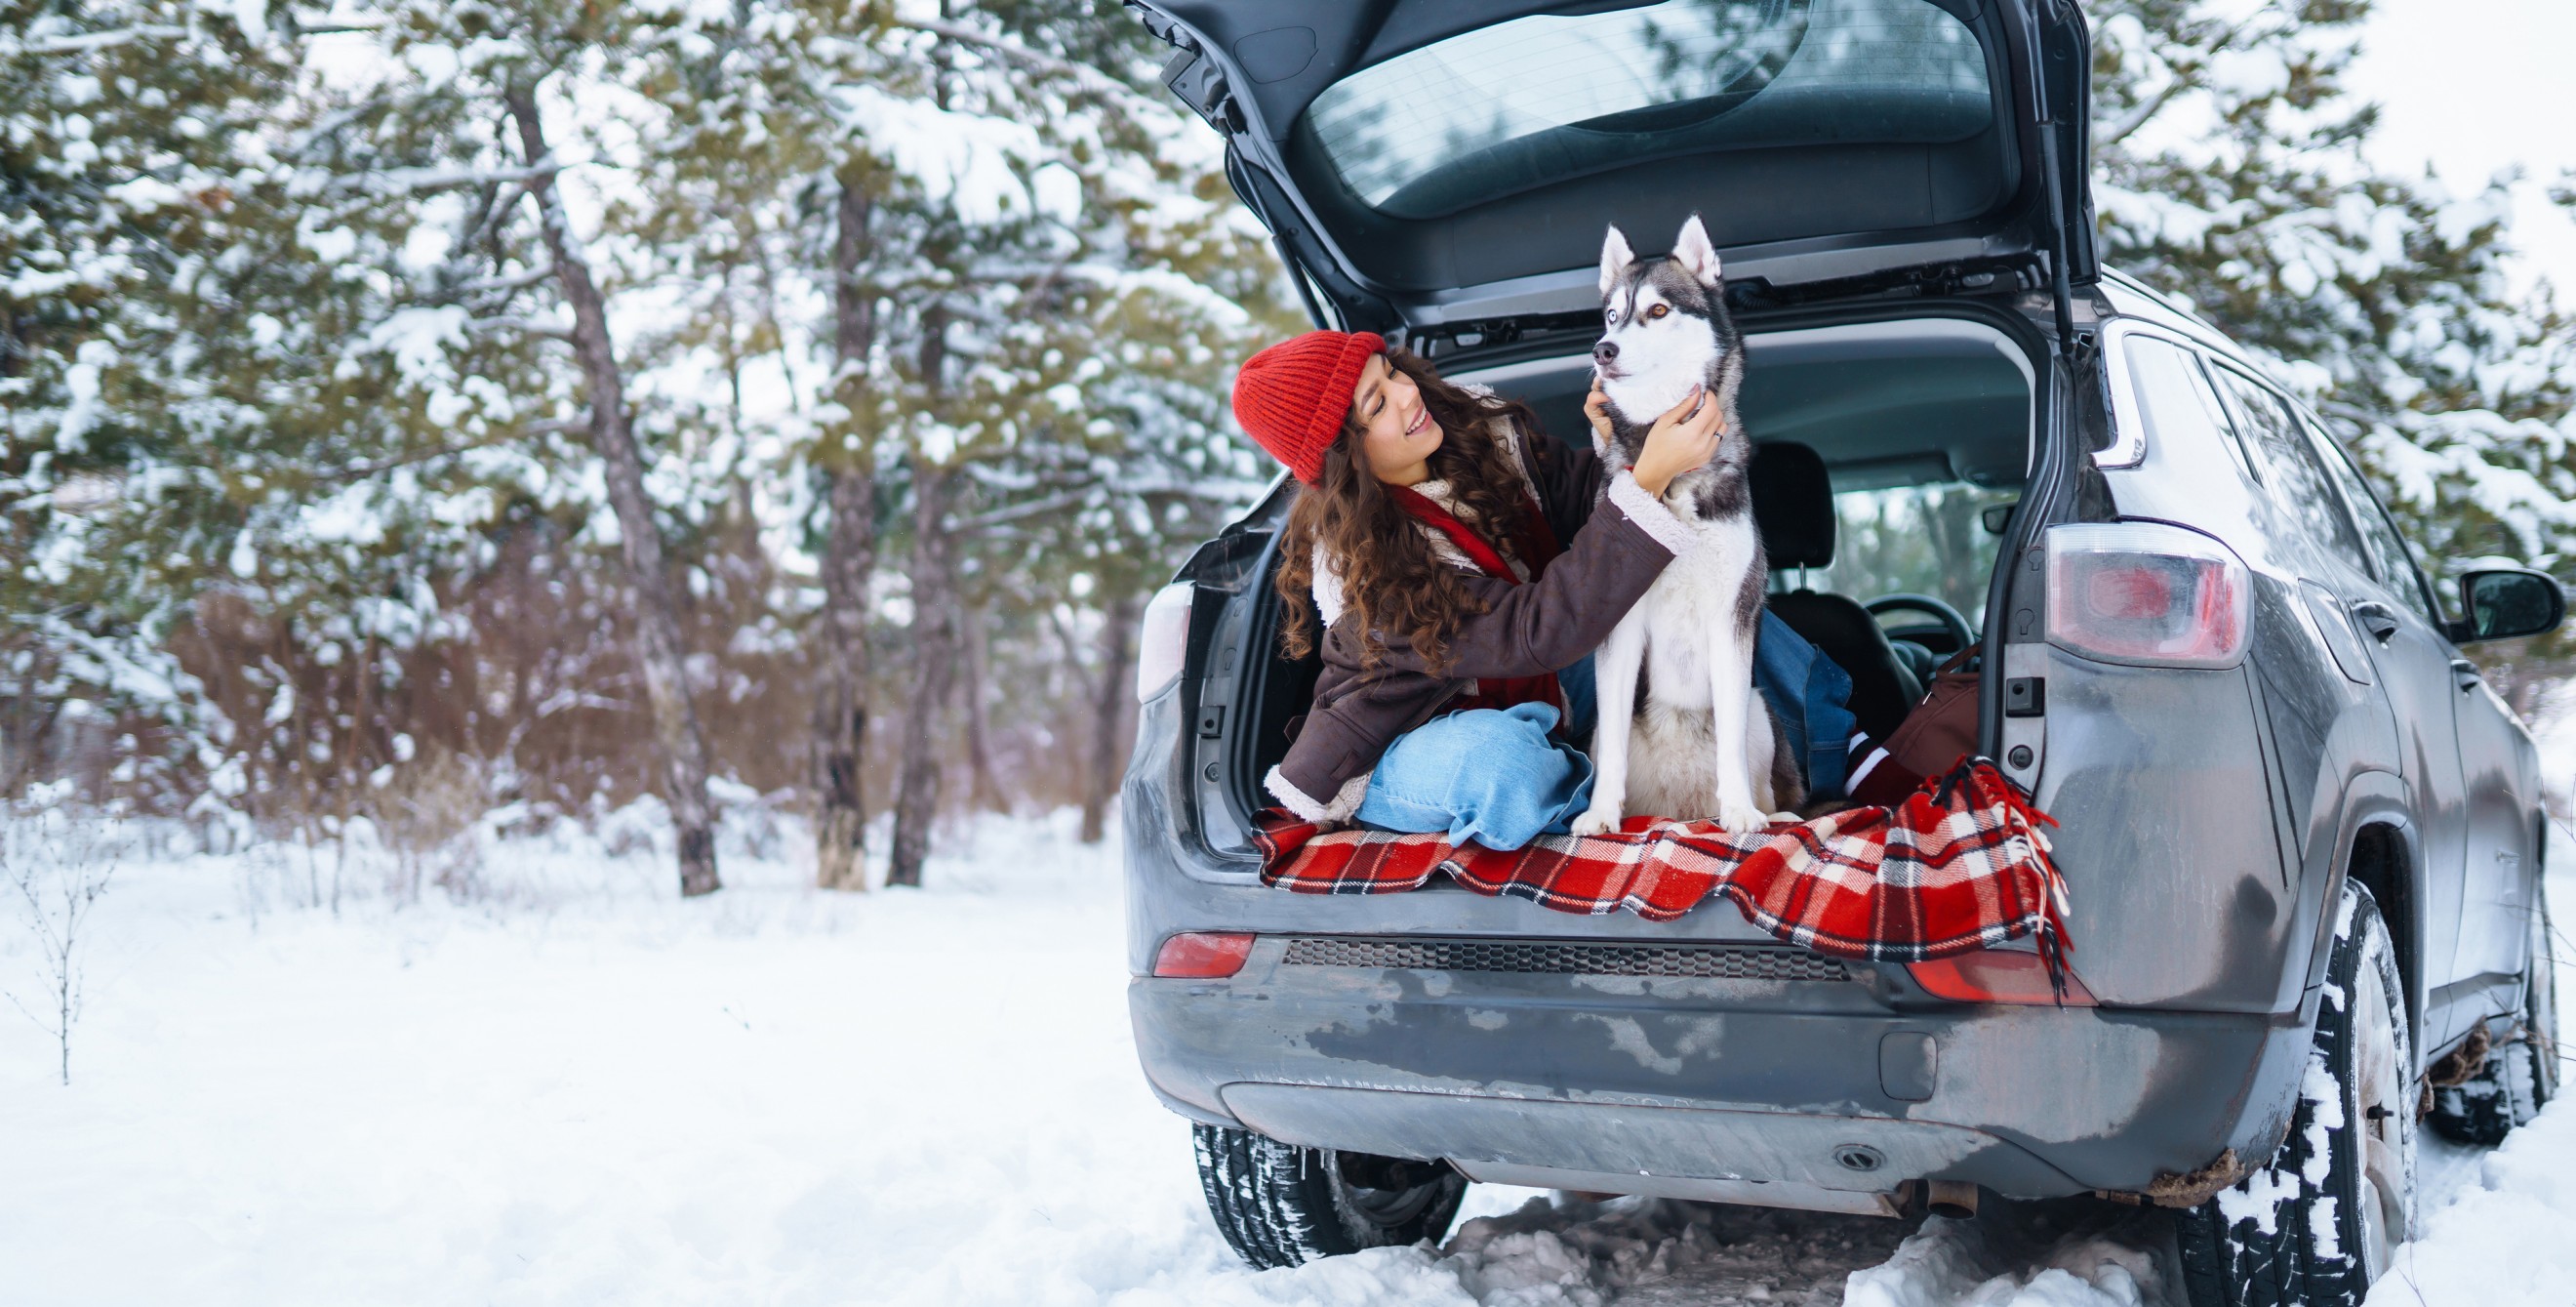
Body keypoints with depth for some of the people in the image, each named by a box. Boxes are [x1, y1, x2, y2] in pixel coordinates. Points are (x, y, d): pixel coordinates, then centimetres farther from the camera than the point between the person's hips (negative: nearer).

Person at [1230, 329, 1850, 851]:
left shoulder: (1478, 425, -12)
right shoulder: (1365, 571, -33)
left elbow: (1579, 503, -2)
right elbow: (1542, 633, -38)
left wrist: (1618, 450, -26)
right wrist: (1648, 478, -43)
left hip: (1534, 693, 7)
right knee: (1500, 760, -42)